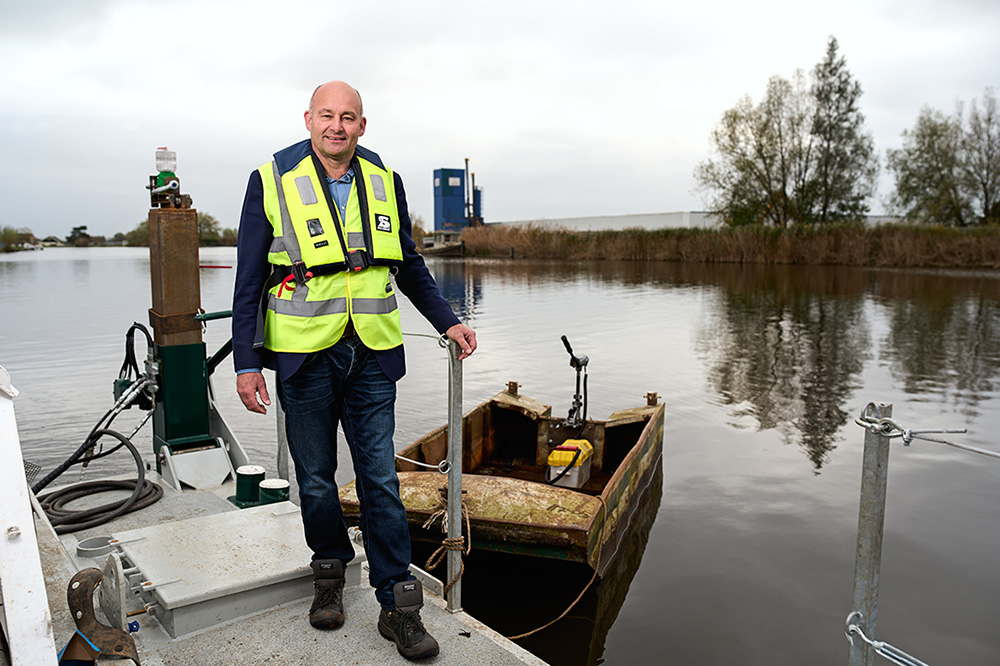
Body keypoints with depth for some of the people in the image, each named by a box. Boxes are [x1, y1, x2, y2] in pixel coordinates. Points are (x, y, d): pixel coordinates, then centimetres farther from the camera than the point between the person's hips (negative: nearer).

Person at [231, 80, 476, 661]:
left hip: (372, 355, 2)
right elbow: (249, 281, -1)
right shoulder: (273, 182, -2)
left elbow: (409, 265, 16)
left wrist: (447, 321, 10)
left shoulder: (384, 182, 6)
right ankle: (330, 571, 35)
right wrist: (247, 362, -5)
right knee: (316, 477, 12)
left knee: (380, 479, 3)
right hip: (304, 355, -1)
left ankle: (399, 604, 12)